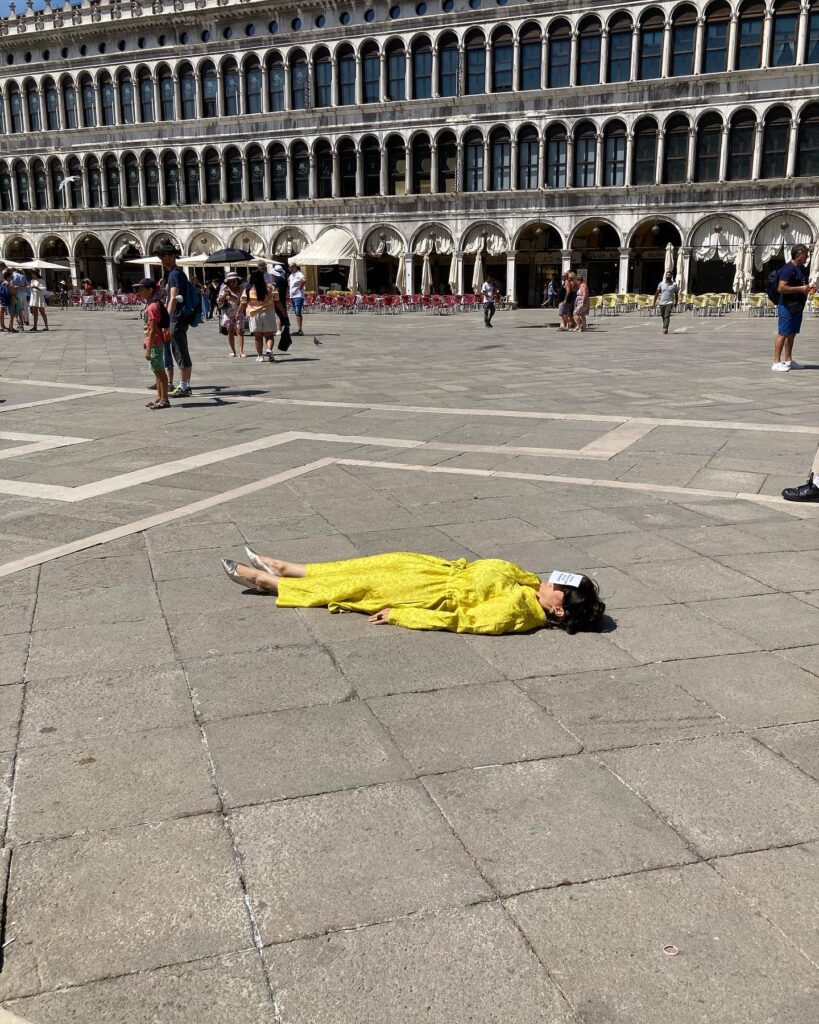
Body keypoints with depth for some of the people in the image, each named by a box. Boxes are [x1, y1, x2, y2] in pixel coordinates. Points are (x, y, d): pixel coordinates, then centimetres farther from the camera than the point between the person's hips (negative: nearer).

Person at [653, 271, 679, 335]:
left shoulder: (674, 284, -1)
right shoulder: (661, 284, 2)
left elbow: (676, 294, 11)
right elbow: (656, 294, 6)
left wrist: (676, 302, 14)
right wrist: (654, 303, 4)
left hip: (670, 303, -3)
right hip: (662, 303, 3)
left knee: (667, 316, -18)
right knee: (663, 317, 13)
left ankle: (665, 329, -25)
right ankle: (665, 328, 32)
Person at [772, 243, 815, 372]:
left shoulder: (802, 269, 15)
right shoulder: (788, 269, -15)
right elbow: (781, 288, -23)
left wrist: (809, 288, 8)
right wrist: (800, 288, -21)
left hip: (798, 307, 10)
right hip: (787, 307, -10)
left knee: (792, 334, 13)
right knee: (783, 334, -8)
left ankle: (788, 360, 21)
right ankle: (776, 362, -6)